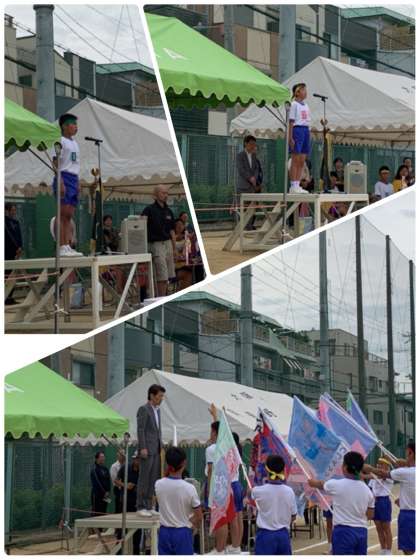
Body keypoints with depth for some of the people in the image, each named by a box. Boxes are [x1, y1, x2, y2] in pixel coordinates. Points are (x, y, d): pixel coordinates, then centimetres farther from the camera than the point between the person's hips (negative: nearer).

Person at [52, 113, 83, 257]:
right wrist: (61, 183, -21)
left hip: (74, 179, 9)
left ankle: (68, 247, 5)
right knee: (63, 215, -11)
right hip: (64, 177, -9)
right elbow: (56, 163, -13)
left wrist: (78, 184, 17)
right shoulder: (60, 141, -7)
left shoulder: (74, 143, 19)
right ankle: (62, 248, -13)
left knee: (69, 216, 6)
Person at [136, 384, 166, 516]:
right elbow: (140, 430, -13)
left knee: (153, 479, 8)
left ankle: (148, 506, 12)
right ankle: (140, 507, -2)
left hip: (156, 450, 8)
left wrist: (161, 446, 16)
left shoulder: (157, 410, 17)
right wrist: (143, 448, -19)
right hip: (147, 449, -8)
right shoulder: (144, 409, -7)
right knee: (144, 479, -5)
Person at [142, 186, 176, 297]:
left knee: (167, 276, 7)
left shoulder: (168, 211, 13)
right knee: (162, 276, -11)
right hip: (156, 245, -7)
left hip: (168, 243, 7)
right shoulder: (149, 210, -6)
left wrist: (174, 248, 14)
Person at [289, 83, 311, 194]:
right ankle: (293, 186, -5)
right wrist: (290, 138, -15)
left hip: (306, 130, 8)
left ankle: (297, 185, 8)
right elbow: (291, 122, -10)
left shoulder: (305, 106, 17)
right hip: (297, 130, -8)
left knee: (302, 162, 6)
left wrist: (309, 135, 14)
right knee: (295, 161, -6)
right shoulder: (294, 105, -6)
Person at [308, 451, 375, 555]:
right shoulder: (366, 490, 5)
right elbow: (370, 515, 11)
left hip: (343, 531, -5)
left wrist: (313, 482, 39)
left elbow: (321, 485, 17)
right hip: (362, 532, 5)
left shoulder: (337, 485, -7)